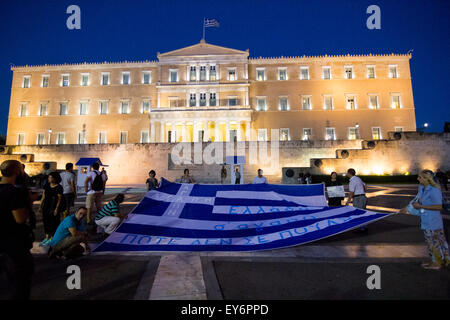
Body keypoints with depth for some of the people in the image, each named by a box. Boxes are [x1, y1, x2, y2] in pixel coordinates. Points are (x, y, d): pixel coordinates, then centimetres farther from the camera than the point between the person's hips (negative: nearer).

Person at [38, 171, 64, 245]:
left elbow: (59, 199, -11)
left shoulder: (59, 187, -10)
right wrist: (40, 206, 11)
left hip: (53, 207, -6)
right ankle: (47, 237, 26)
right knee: (46, 221, 12)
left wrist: (56, 209, -15)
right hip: (46, 207, 6)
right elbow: (43, 196, 13)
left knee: (53, 222, 1)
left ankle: (52, 238, 14)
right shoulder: (47, 186, 7)